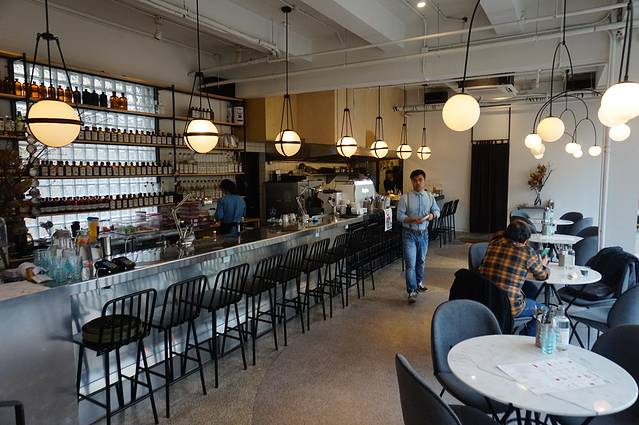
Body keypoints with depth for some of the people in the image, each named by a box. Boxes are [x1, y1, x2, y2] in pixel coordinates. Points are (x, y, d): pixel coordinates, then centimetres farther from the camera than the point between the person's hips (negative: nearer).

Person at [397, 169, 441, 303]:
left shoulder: (429, 196, 3)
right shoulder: (405, 197, -10)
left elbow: (437, 210, 11)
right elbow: (400, 215, -11)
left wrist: (433, 215, -12)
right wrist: (412, 219, -26)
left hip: (423, 233, 4)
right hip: (409, 233, -4)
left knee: (421, 260, 19)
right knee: (410, 263, -8)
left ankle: (419, 282, 40)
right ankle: (412, 291, -3)